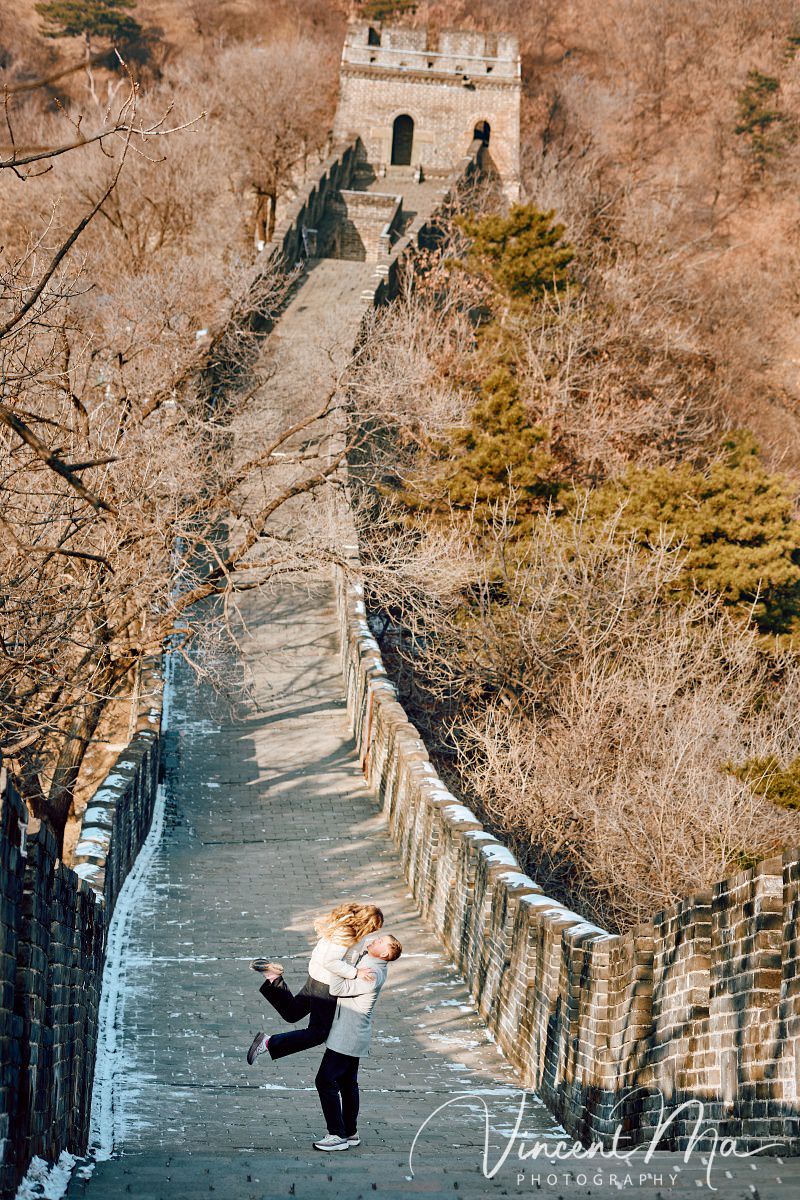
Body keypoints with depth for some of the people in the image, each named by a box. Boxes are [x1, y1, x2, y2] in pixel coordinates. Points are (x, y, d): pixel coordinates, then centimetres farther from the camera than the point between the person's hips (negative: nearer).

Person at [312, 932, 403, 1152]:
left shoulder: (372, 976, -25)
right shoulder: (366, 959, 3)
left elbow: (337, 989, -27)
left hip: (346, 1037, -10)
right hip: (354, 1035, 10)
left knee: (325, 1081, -7)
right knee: (347, 1083, 17)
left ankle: (337, 1135, -6)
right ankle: (350, 1133, 24)